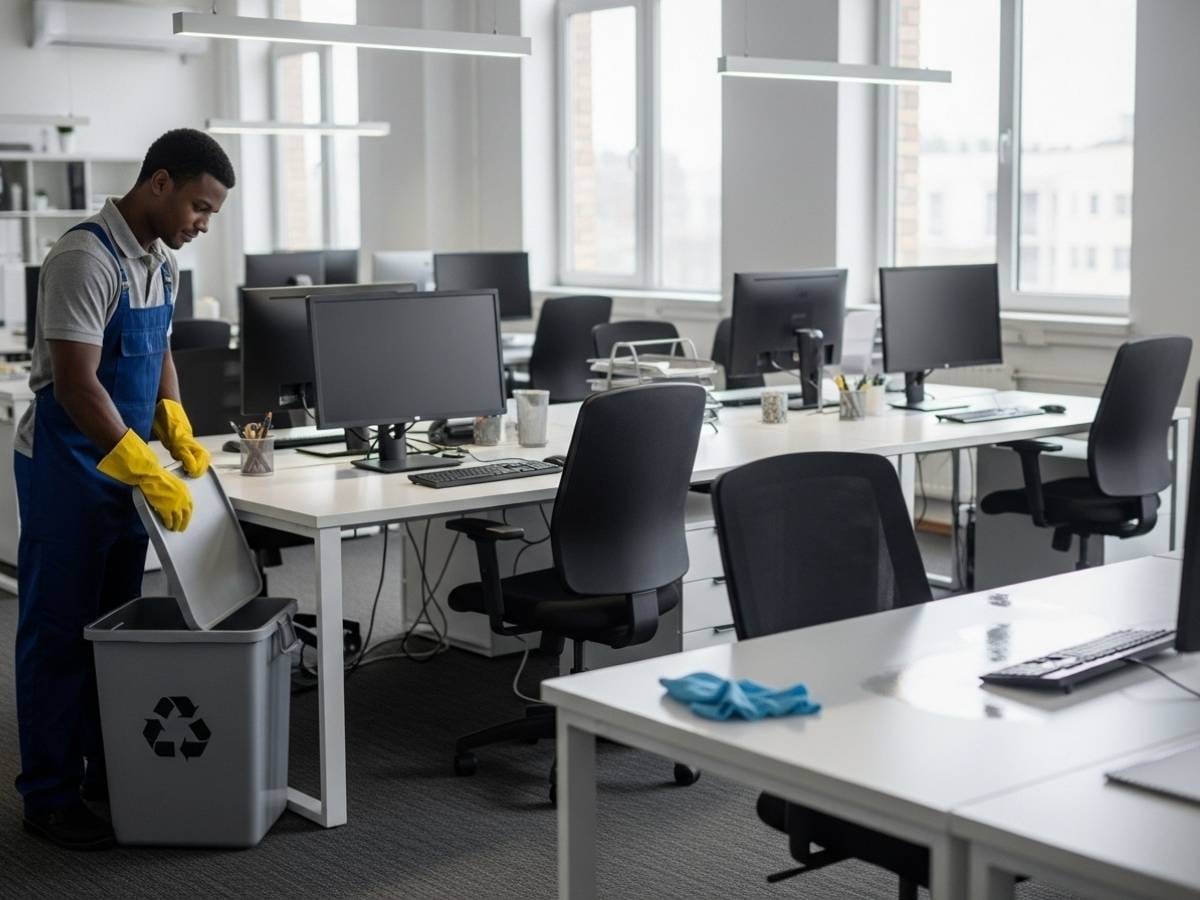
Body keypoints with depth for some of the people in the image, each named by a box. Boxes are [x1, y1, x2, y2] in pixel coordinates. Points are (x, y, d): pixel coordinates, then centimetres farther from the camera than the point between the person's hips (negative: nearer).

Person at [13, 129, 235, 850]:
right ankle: (50, 796, 9)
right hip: (67, 468, -8)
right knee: (59, 630, 0)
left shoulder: (162, 262, 7)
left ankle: (108, 773, 24)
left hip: (127, 466, 8)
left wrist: (179, 437, 7)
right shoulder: (86, 259, -20)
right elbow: (76, 386, -25)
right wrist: (150, 478, -25)